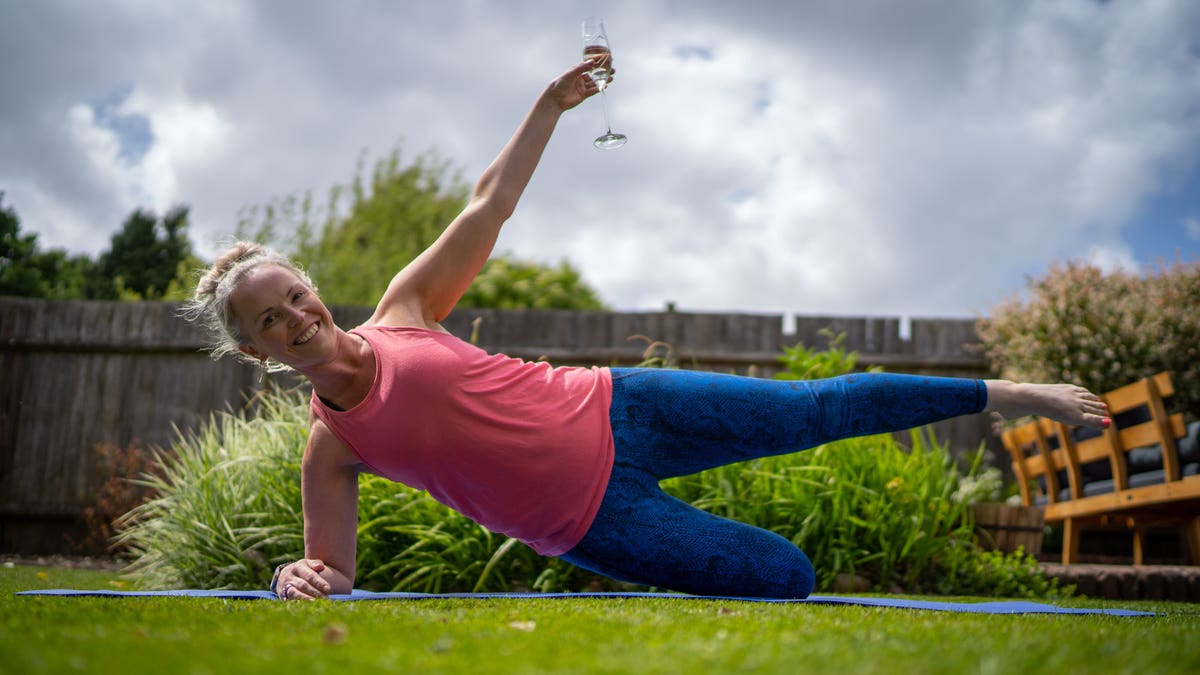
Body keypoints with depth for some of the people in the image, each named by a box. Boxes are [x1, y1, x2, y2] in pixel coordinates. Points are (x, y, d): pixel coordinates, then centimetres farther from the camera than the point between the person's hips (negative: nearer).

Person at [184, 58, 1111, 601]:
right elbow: (334, 573, -1)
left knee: (821, 409, 4)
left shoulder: (403, 307, 1)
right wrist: (300, 578, -25)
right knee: (787, 575, -7)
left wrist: (550, 106, 3)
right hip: (593, 525, -2)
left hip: (613, 414, 3)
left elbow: (488, 205, 5)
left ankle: (1000, 394, 22)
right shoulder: (328, 449, -3)